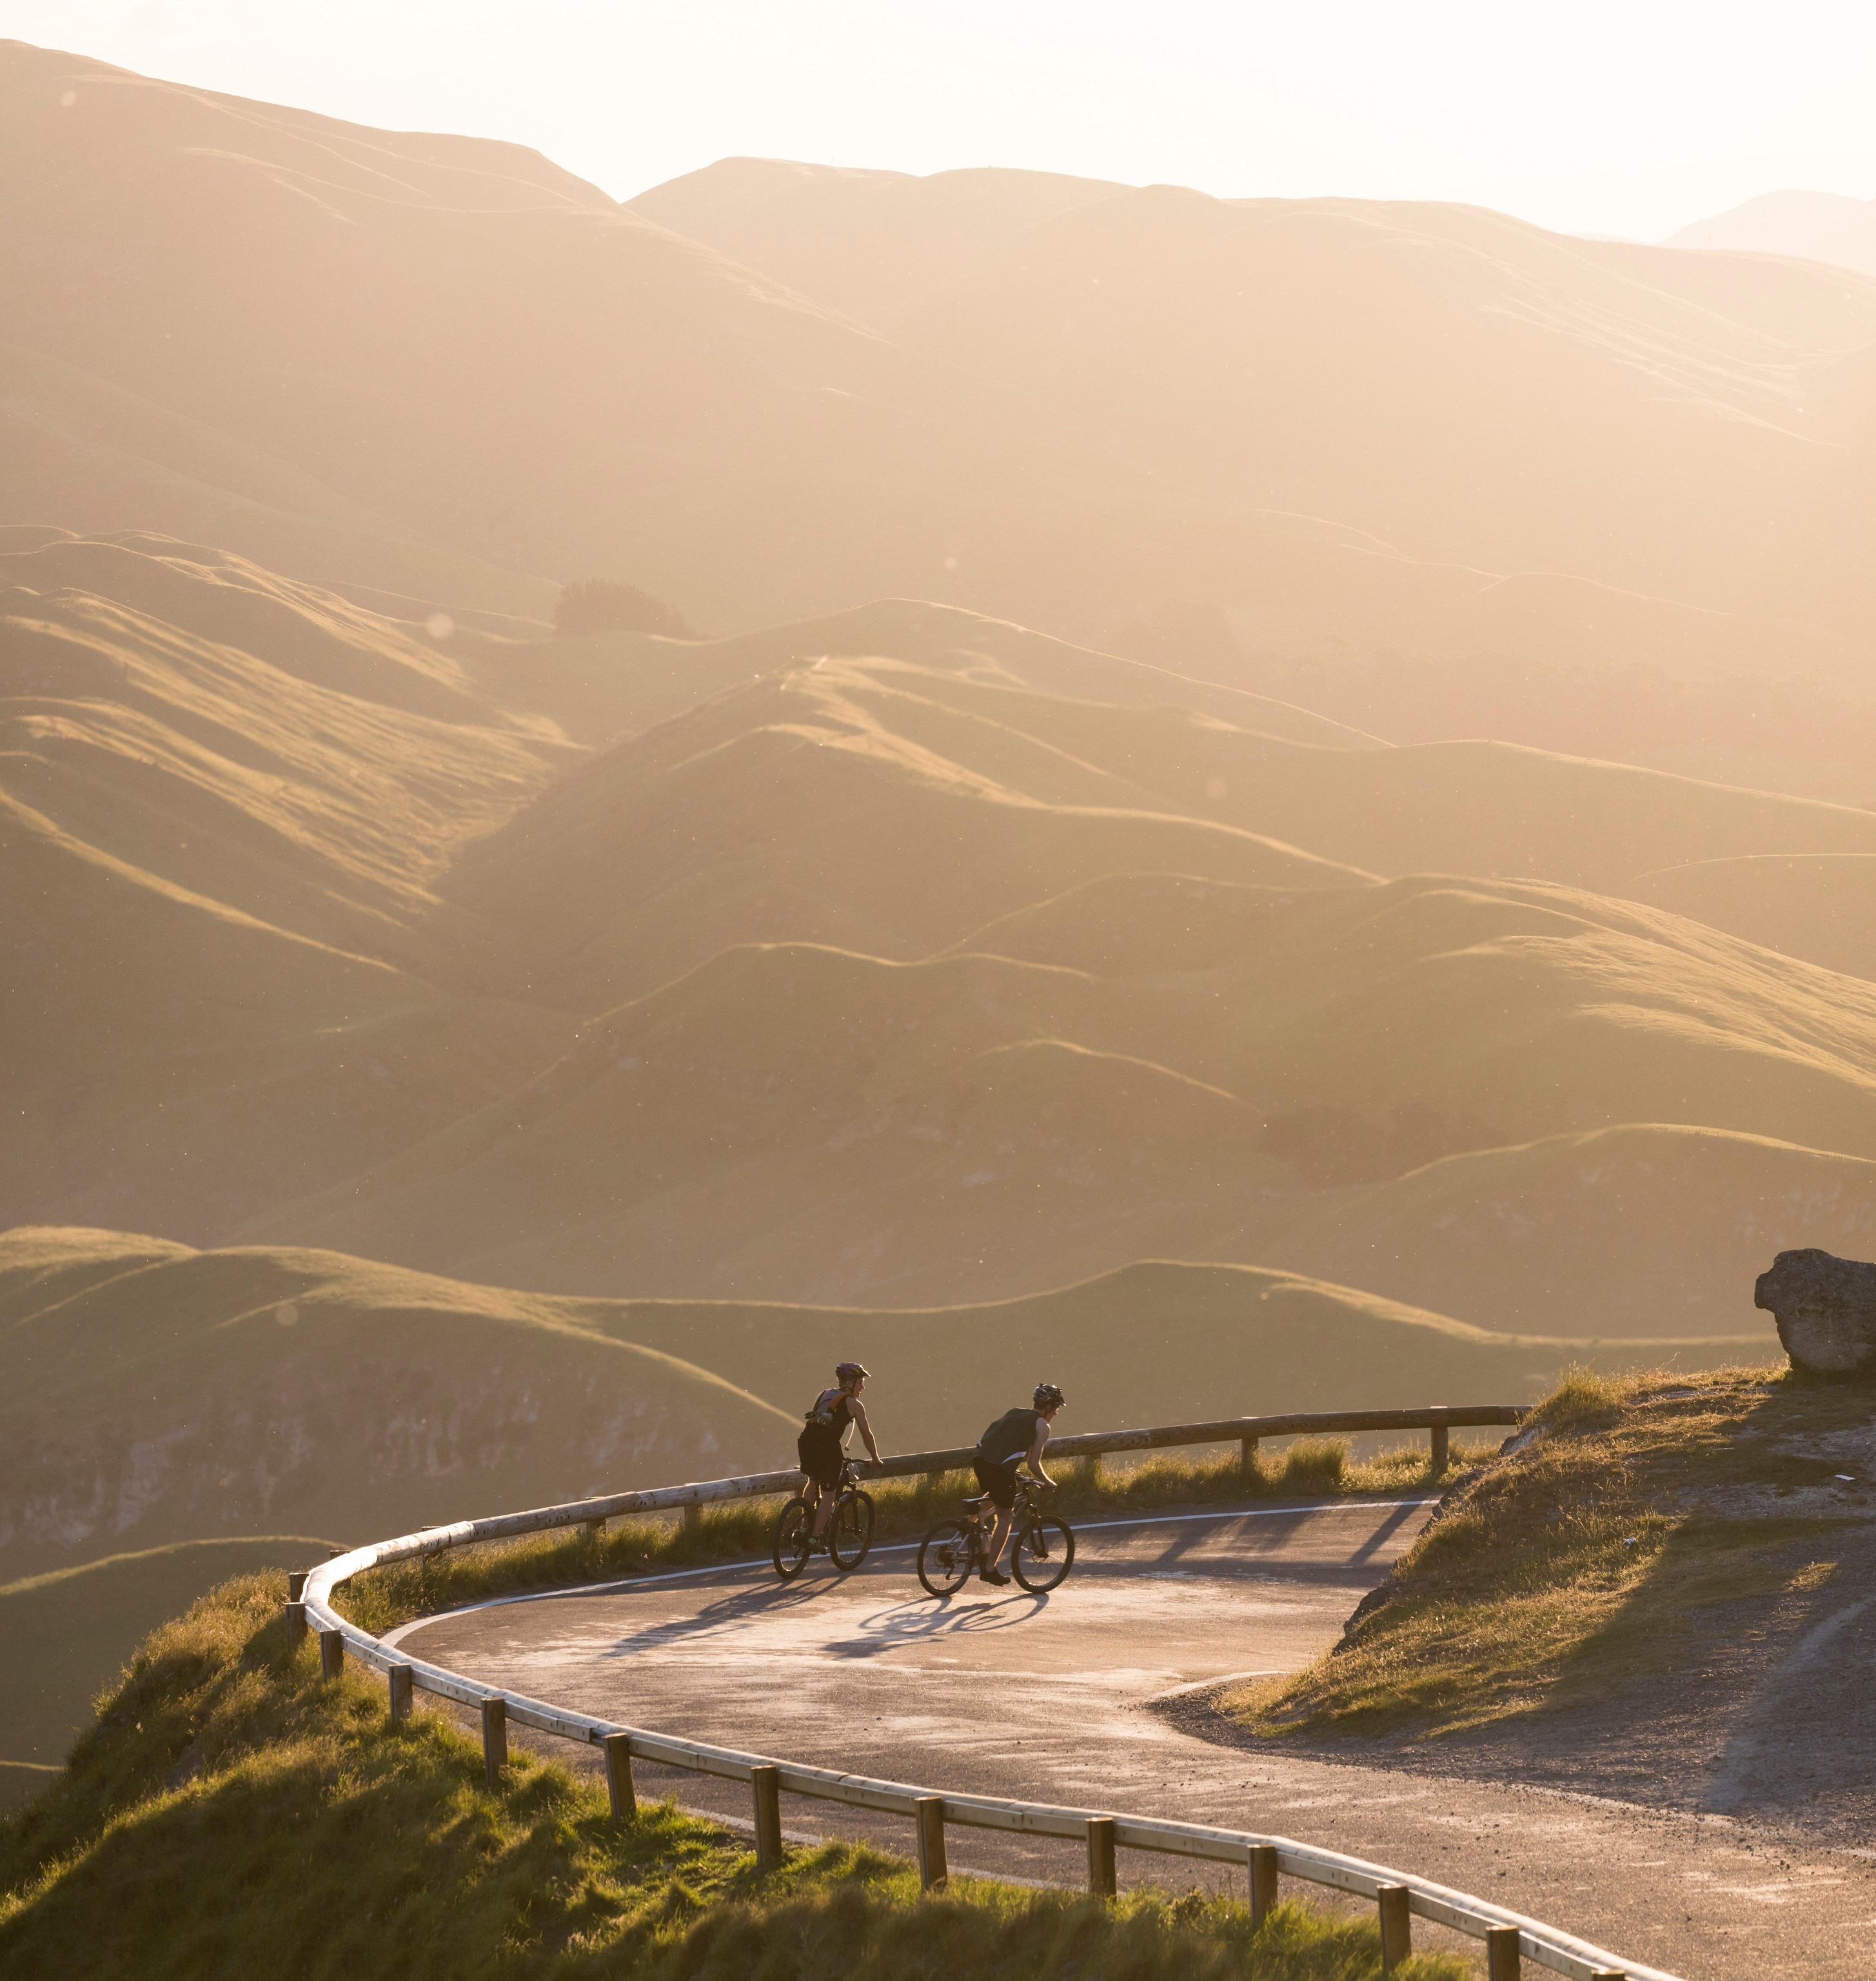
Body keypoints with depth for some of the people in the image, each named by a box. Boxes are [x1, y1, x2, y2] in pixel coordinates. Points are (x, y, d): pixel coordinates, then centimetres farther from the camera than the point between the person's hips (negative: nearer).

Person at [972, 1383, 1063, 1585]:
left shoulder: (1013, 1413, 26)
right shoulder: (1042, 1425, 5)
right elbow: (1034, 1464, 0)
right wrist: (1048, 1482, 17)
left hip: (981, 1461, 7)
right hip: (1000, 1469, -7)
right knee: (1005, 1519, 8)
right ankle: (990, 1568, 7)